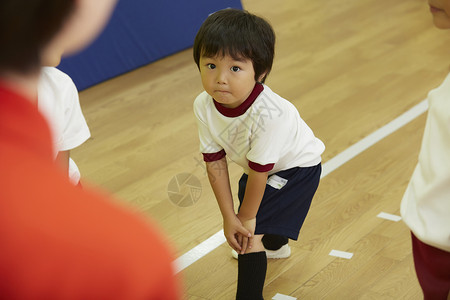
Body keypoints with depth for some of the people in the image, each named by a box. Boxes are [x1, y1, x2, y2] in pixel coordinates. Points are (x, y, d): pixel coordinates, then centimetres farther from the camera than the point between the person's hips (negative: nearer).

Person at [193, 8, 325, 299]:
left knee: (249, 231, -18)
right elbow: (215, 161, -17)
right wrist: (229, 216, -18)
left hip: (296, 166, -8)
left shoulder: (269, 114, -44)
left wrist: (247, 217, -19)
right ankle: (275, 244, 67)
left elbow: (260, 170, -32)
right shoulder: (204, 106, -25)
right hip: (257, 166, 8)